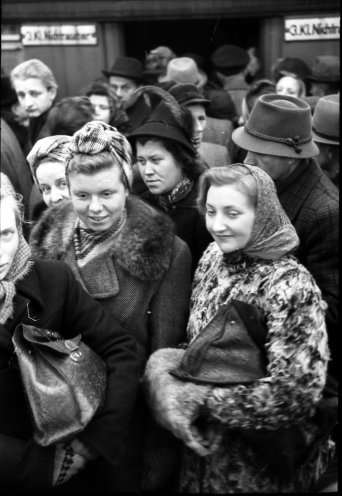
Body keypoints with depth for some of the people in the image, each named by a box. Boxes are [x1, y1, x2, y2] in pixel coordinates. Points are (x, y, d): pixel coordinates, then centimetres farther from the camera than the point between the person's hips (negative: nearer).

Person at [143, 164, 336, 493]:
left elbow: (295, 397, -27)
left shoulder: (292, 286, -23)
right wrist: (160, 364, -15)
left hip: (260, 465, -5)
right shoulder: (213, 256, -4)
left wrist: (197, 397, -21)